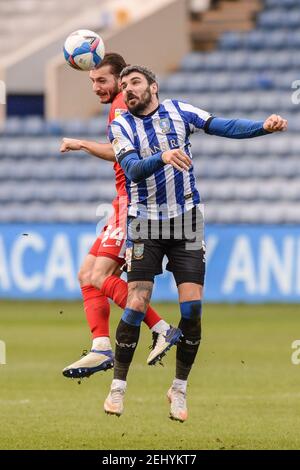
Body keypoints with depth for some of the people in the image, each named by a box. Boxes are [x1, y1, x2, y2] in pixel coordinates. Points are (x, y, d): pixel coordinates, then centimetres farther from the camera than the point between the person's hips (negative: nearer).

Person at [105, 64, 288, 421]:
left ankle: (179, 389, 7)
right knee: (136, 305, -10)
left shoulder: (178, 111, 3)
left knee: (192, 306, -7)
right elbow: (133, 169, -17)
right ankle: (118, 387, 2)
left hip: (186, 223, 1)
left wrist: (264, 127, -21)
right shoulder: (121, 126, -2)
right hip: (146, 226, -1)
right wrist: (163, 157, -36)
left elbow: (223, 127, -5)